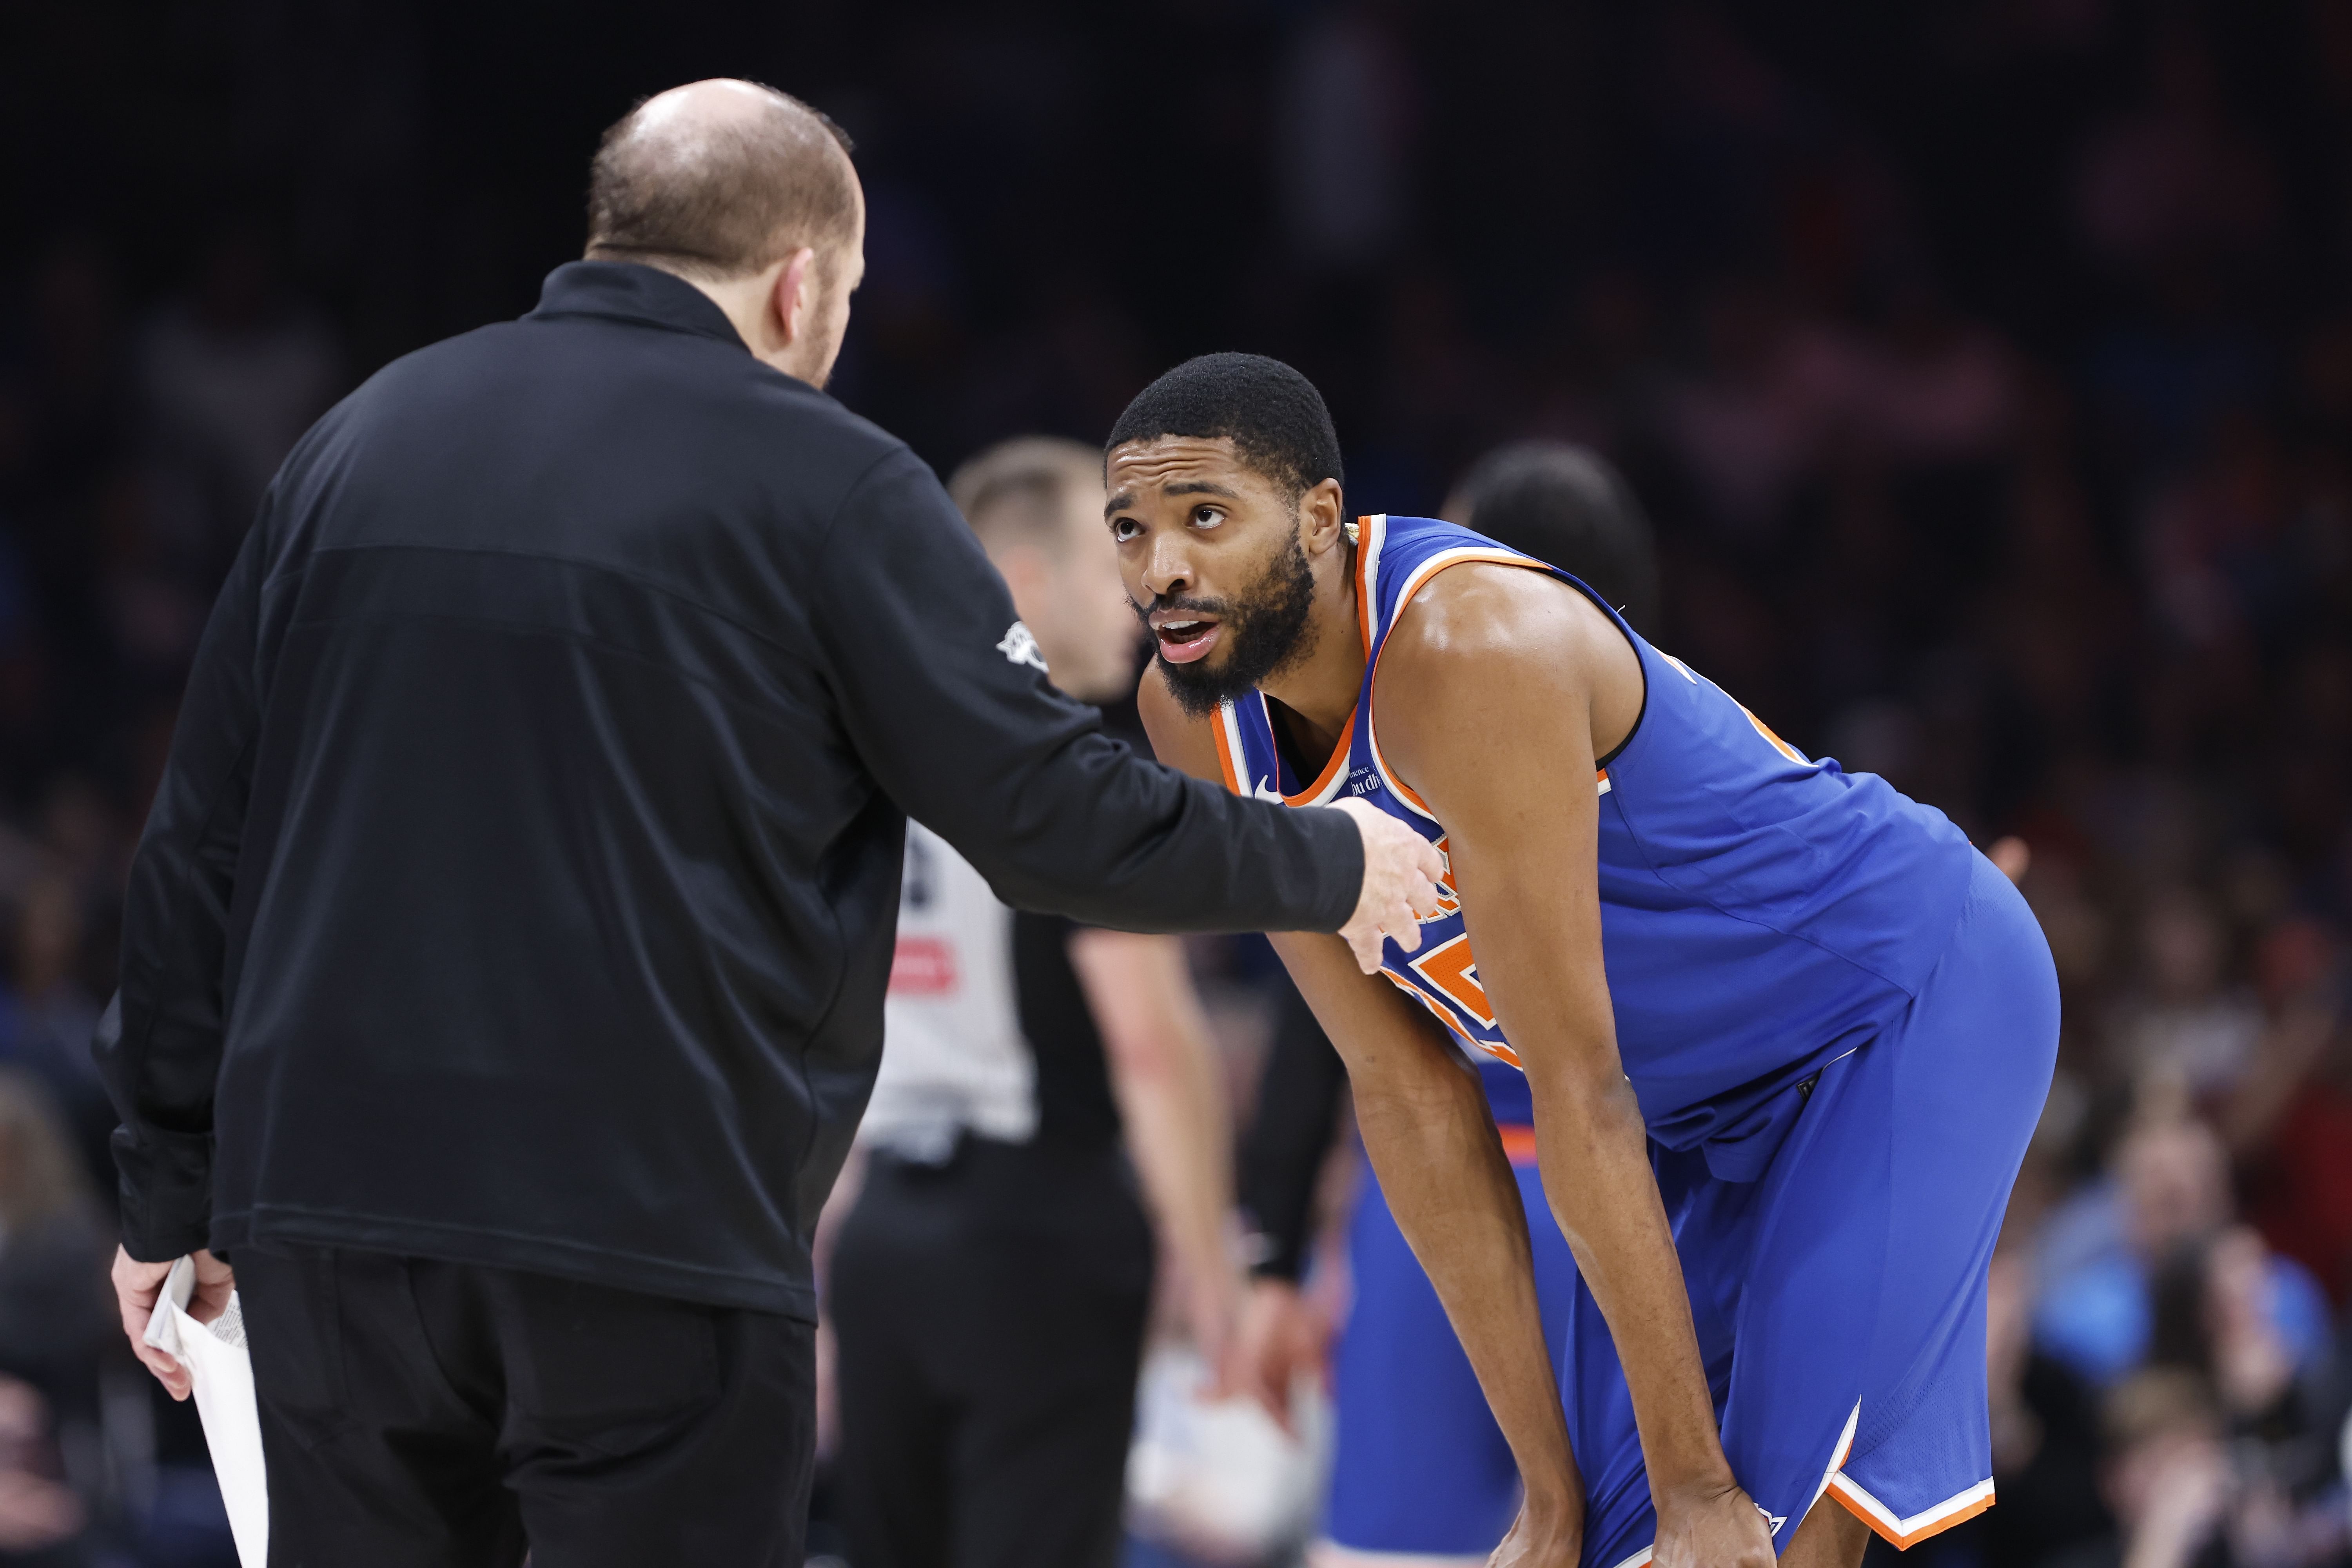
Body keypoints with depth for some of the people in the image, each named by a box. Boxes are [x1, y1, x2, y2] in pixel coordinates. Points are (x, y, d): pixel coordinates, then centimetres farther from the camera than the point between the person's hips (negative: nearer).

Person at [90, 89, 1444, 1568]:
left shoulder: (357, 441, 12)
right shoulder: (827, 484, -3)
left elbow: (201, 842, 13)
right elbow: (1055, 819, -3)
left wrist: (174, 1193, 19)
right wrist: (1327, 872, 14)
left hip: (323, 1206, 5)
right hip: (650, 1227, -5)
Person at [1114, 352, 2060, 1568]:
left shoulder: (1473, 645, -33)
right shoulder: (1195, 718, -10)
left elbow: (1578, 1088, -31)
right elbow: (1404, 1089, -6)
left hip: (1912, 993, -7)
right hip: (1704, 1088, 8)